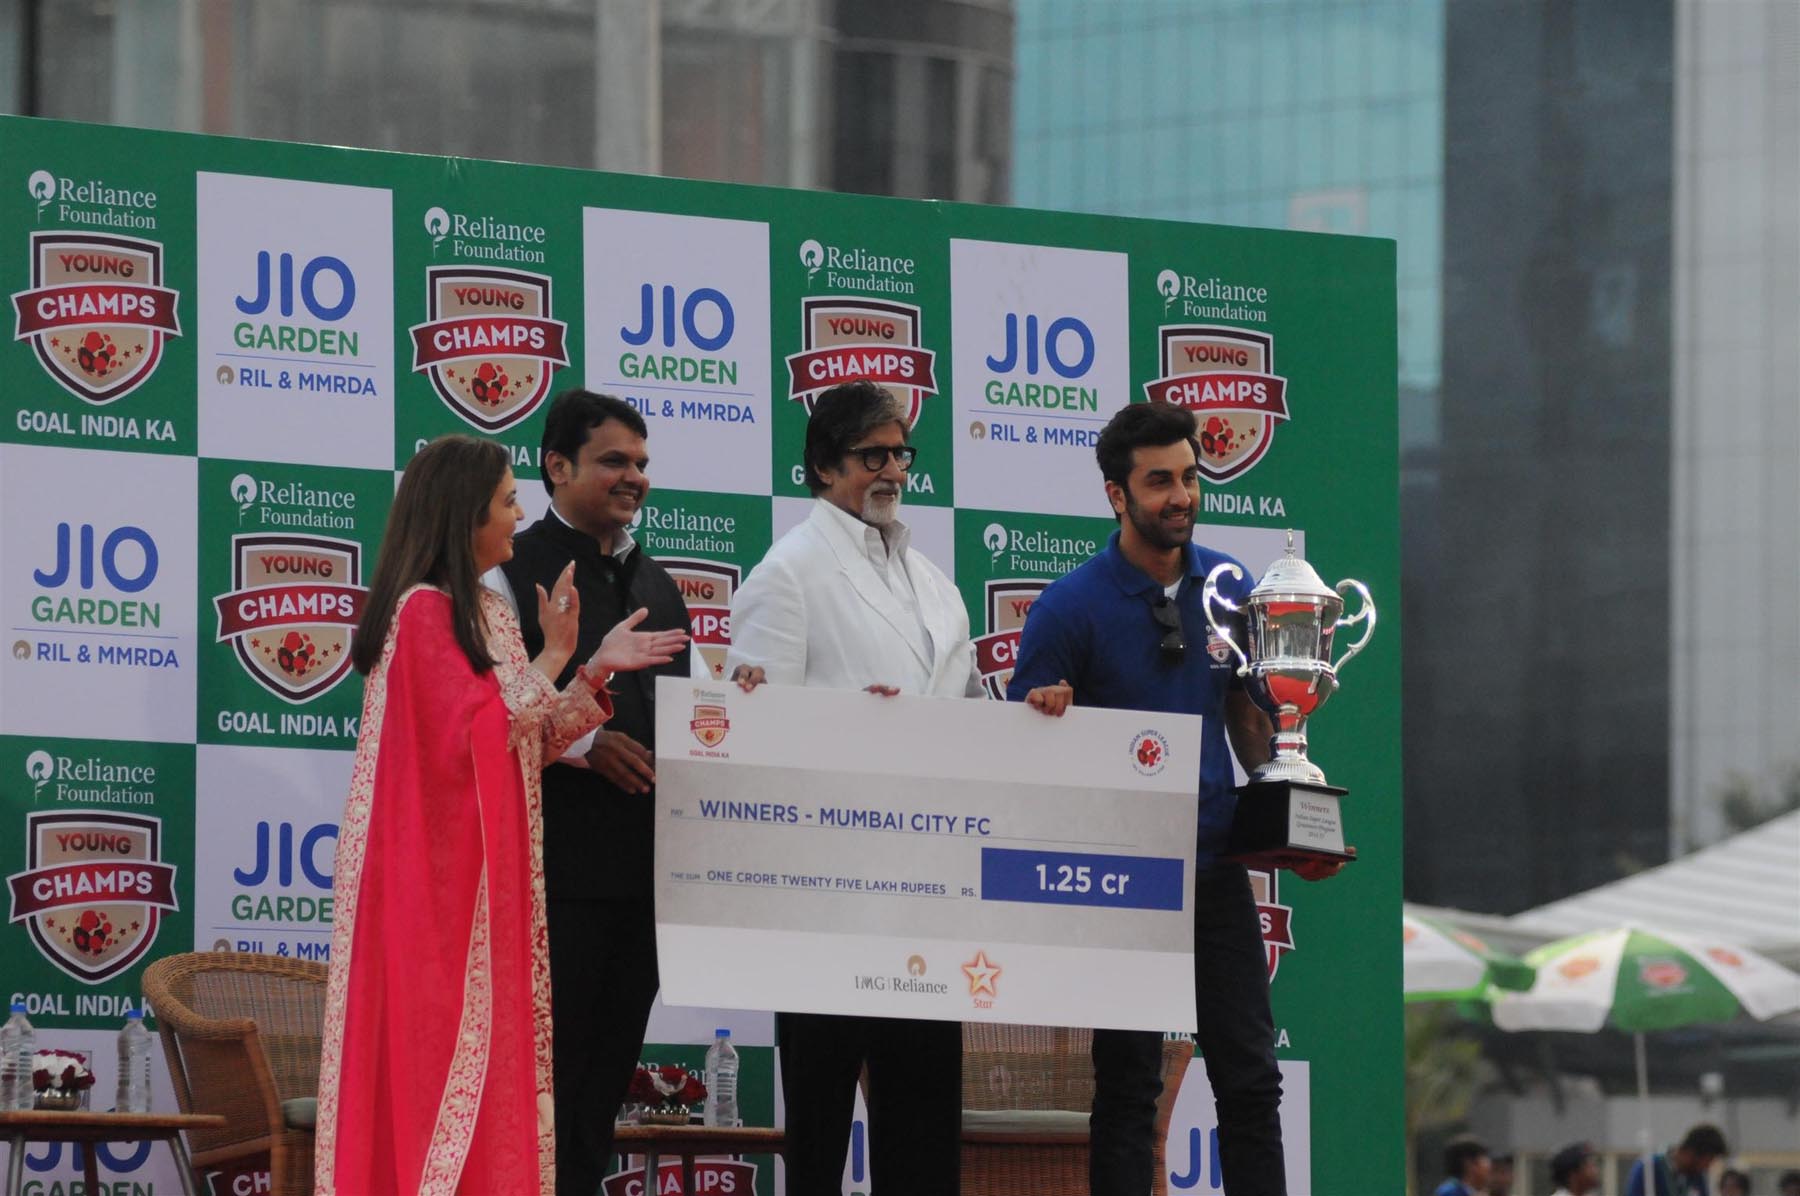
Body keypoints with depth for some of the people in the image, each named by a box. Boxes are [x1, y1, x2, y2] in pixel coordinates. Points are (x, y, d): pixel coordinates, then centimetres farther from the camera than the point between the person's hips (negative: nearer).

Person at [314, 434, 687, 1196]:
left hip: (484, 874, 9)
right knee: (441, 1048, -8)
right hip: (436, 874, -9)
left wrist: (598, 671, 6)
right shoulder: (422, 611, -14)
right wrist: (554, 657, -13)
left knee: (485, 1051, 7)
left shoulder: (483, 612, 14)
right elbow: (476, 732, -21)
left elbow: (527, 740, 16)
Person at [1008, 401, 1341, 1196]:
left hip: (1215, 865, 4)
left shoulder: (1230, 589, 5)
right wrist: (1046, 712, -28)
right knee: (1128, 1086, 2)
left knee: (1250, 1077, 4)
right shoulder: (1070, 607, -8)